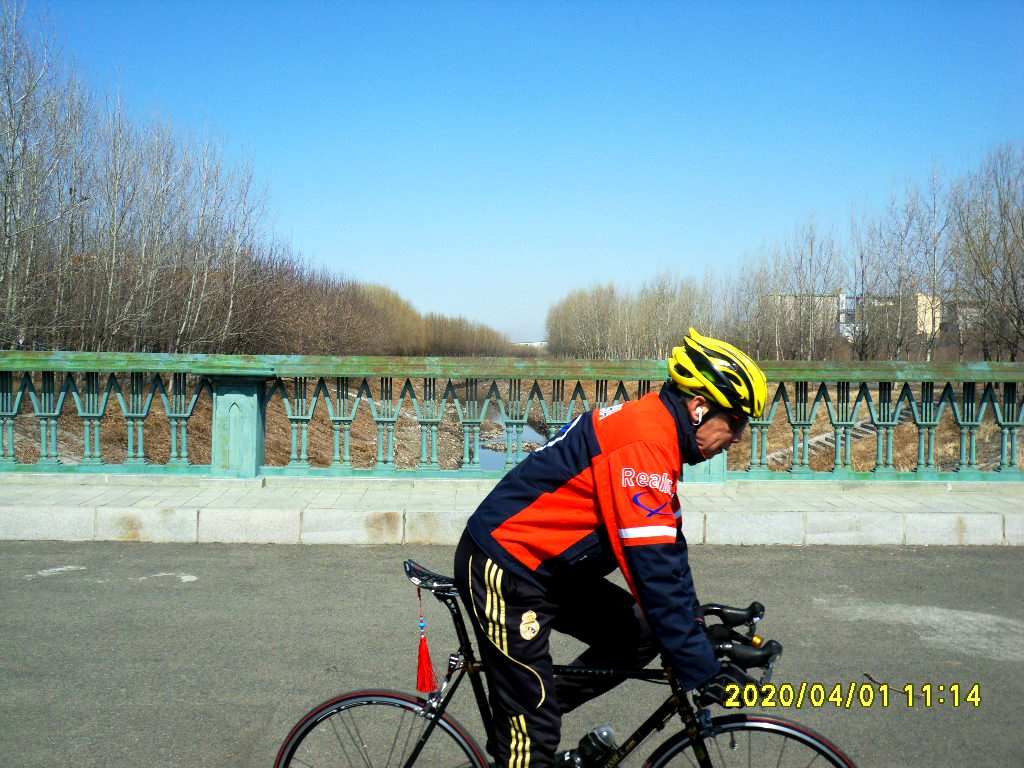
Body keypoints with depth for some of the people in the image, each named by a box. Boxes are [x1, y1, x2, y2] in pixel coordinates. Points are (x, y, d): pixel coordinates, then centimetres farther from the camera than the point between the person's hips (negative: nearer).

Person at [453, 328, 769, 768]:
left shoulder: (651, 426, 9)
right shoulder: (645, 442, -23)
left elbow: (667, 547, 16)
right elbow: (655, 570, -26)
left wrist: (695, 629, 16)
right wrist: (703, 672, -20)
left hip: (543, 566, 10)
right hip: (502, 570, -10)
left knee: (639, 636, 8)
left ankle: (522, 727, 15)